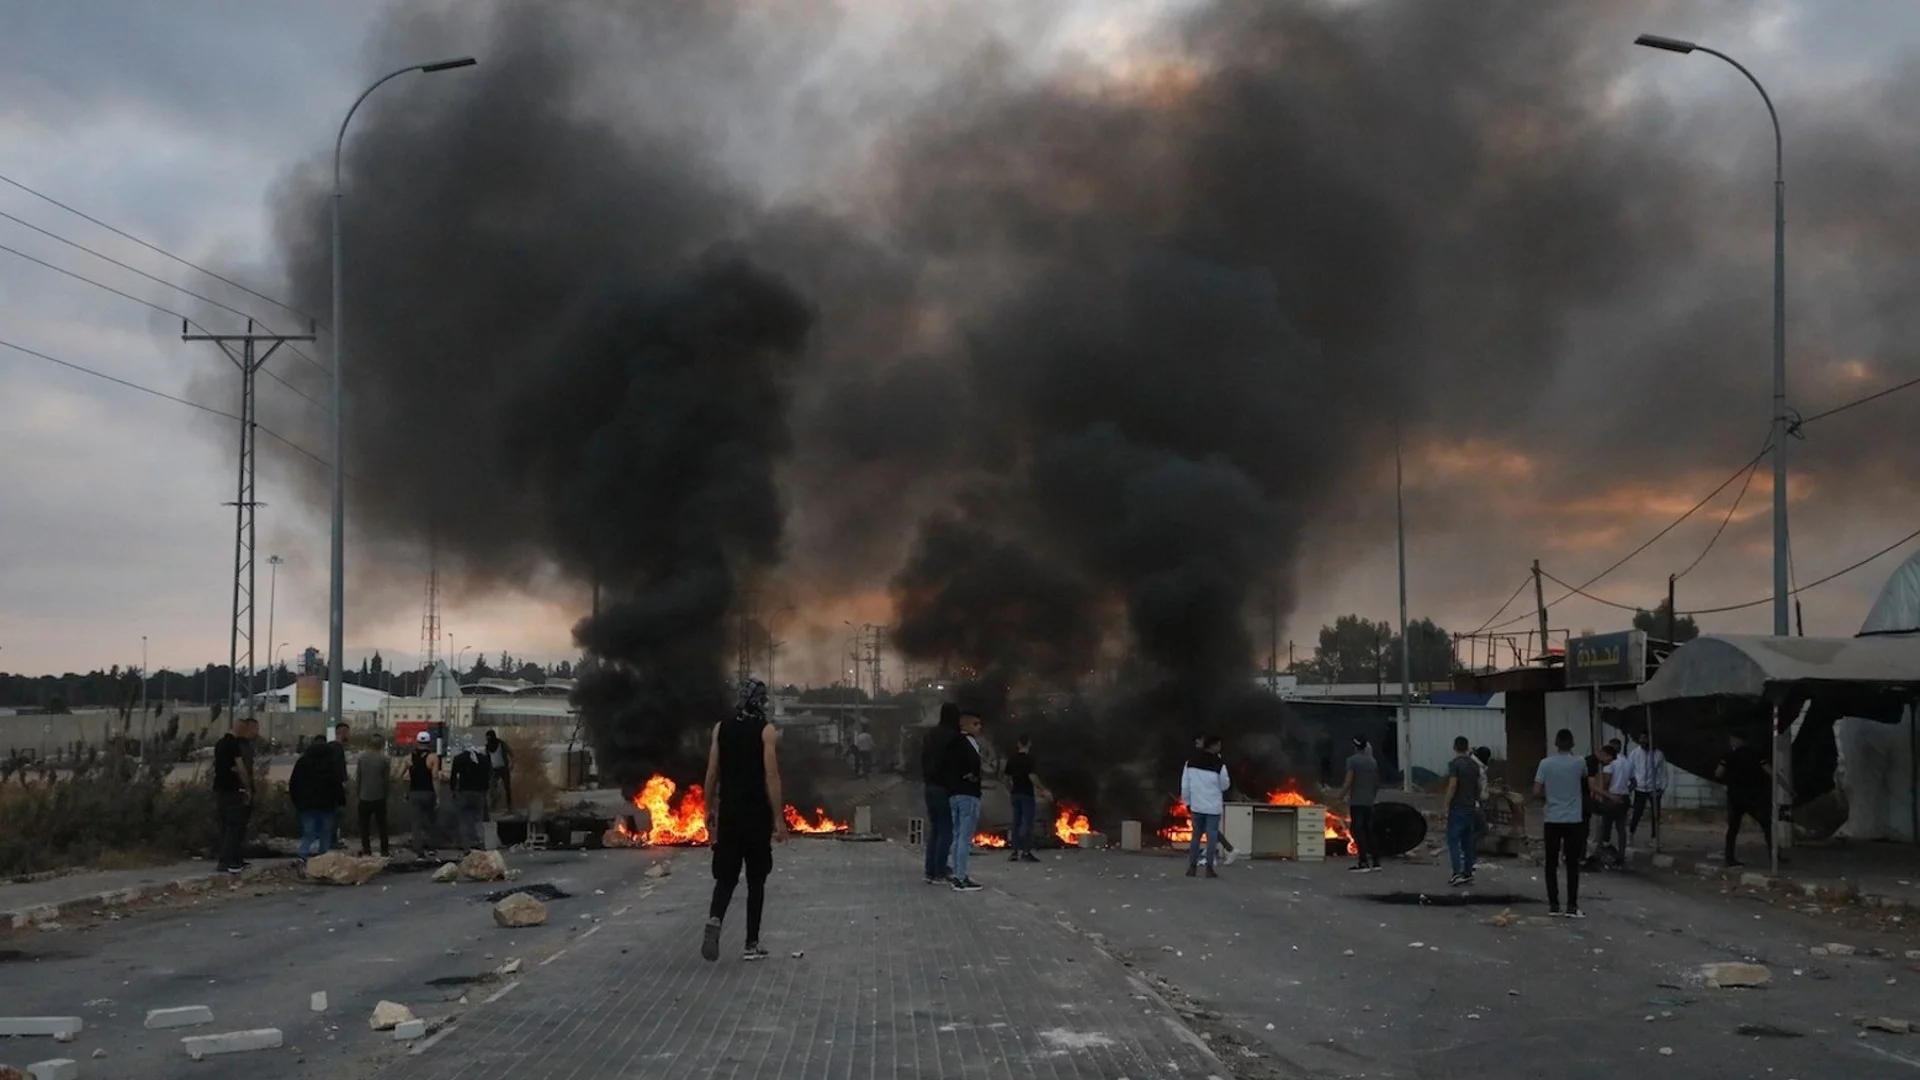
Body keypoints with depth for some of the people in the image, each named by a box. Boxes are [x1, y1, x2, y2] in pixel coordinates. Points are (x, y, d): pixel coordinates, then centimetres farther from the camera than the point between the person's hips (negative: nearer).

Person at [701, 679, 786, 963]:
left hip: (728, 813, 3)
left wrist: (710, 810, 14)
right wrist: (778, 819, -9)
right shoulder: (767, 731, -8)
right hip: (757, 814, -3)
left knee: (726, 875, 9)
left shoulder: (721, 728, 4)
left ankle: (714, 920, -20)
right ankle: (752, 945, 9)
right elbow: (771, 776, -12)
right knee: (755, 880, 7)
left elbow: (712, 774, 4)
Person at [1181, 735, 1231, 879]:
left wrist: (1187, 802, 12)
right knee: (1212, 837, 3)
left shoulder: (1191, 762, -1)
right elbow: (1224, 785, -2)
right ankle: (1209, 868, 3)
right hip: (1213, 806, -4)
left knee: (1196, 835, 14)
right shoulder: (1219, 764, -13)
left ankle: (1192, 867, 12)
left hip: (1196, 806, 4)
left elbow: (1185, 785, 2)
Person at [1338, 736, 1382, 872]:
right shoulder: (1373, 762, 12)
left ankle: (1363, 862, -12)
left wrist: (1341, 796, -6)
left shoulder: (1352, 760, -9)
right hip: (1369, 802, 7)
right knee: (1368, 831, 12)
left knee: (1357, 831, -6)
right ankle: (1375, 861, 12)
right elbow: (1377, 783, 16)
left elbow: (1348, 782, -15)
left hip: (1356, 802, -7)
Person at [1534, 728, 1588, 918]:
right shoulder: (1579, 763, -5)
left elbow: (1536, 793, -6)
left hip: (1552, 820, 1)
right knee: (1572, 864, 2)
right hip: (1574, 820, -1)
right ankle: (1572, 906, 0)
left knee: (1552, 864, 8)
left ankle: (1553, 905, 8)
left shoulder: (1546, 763, -5)